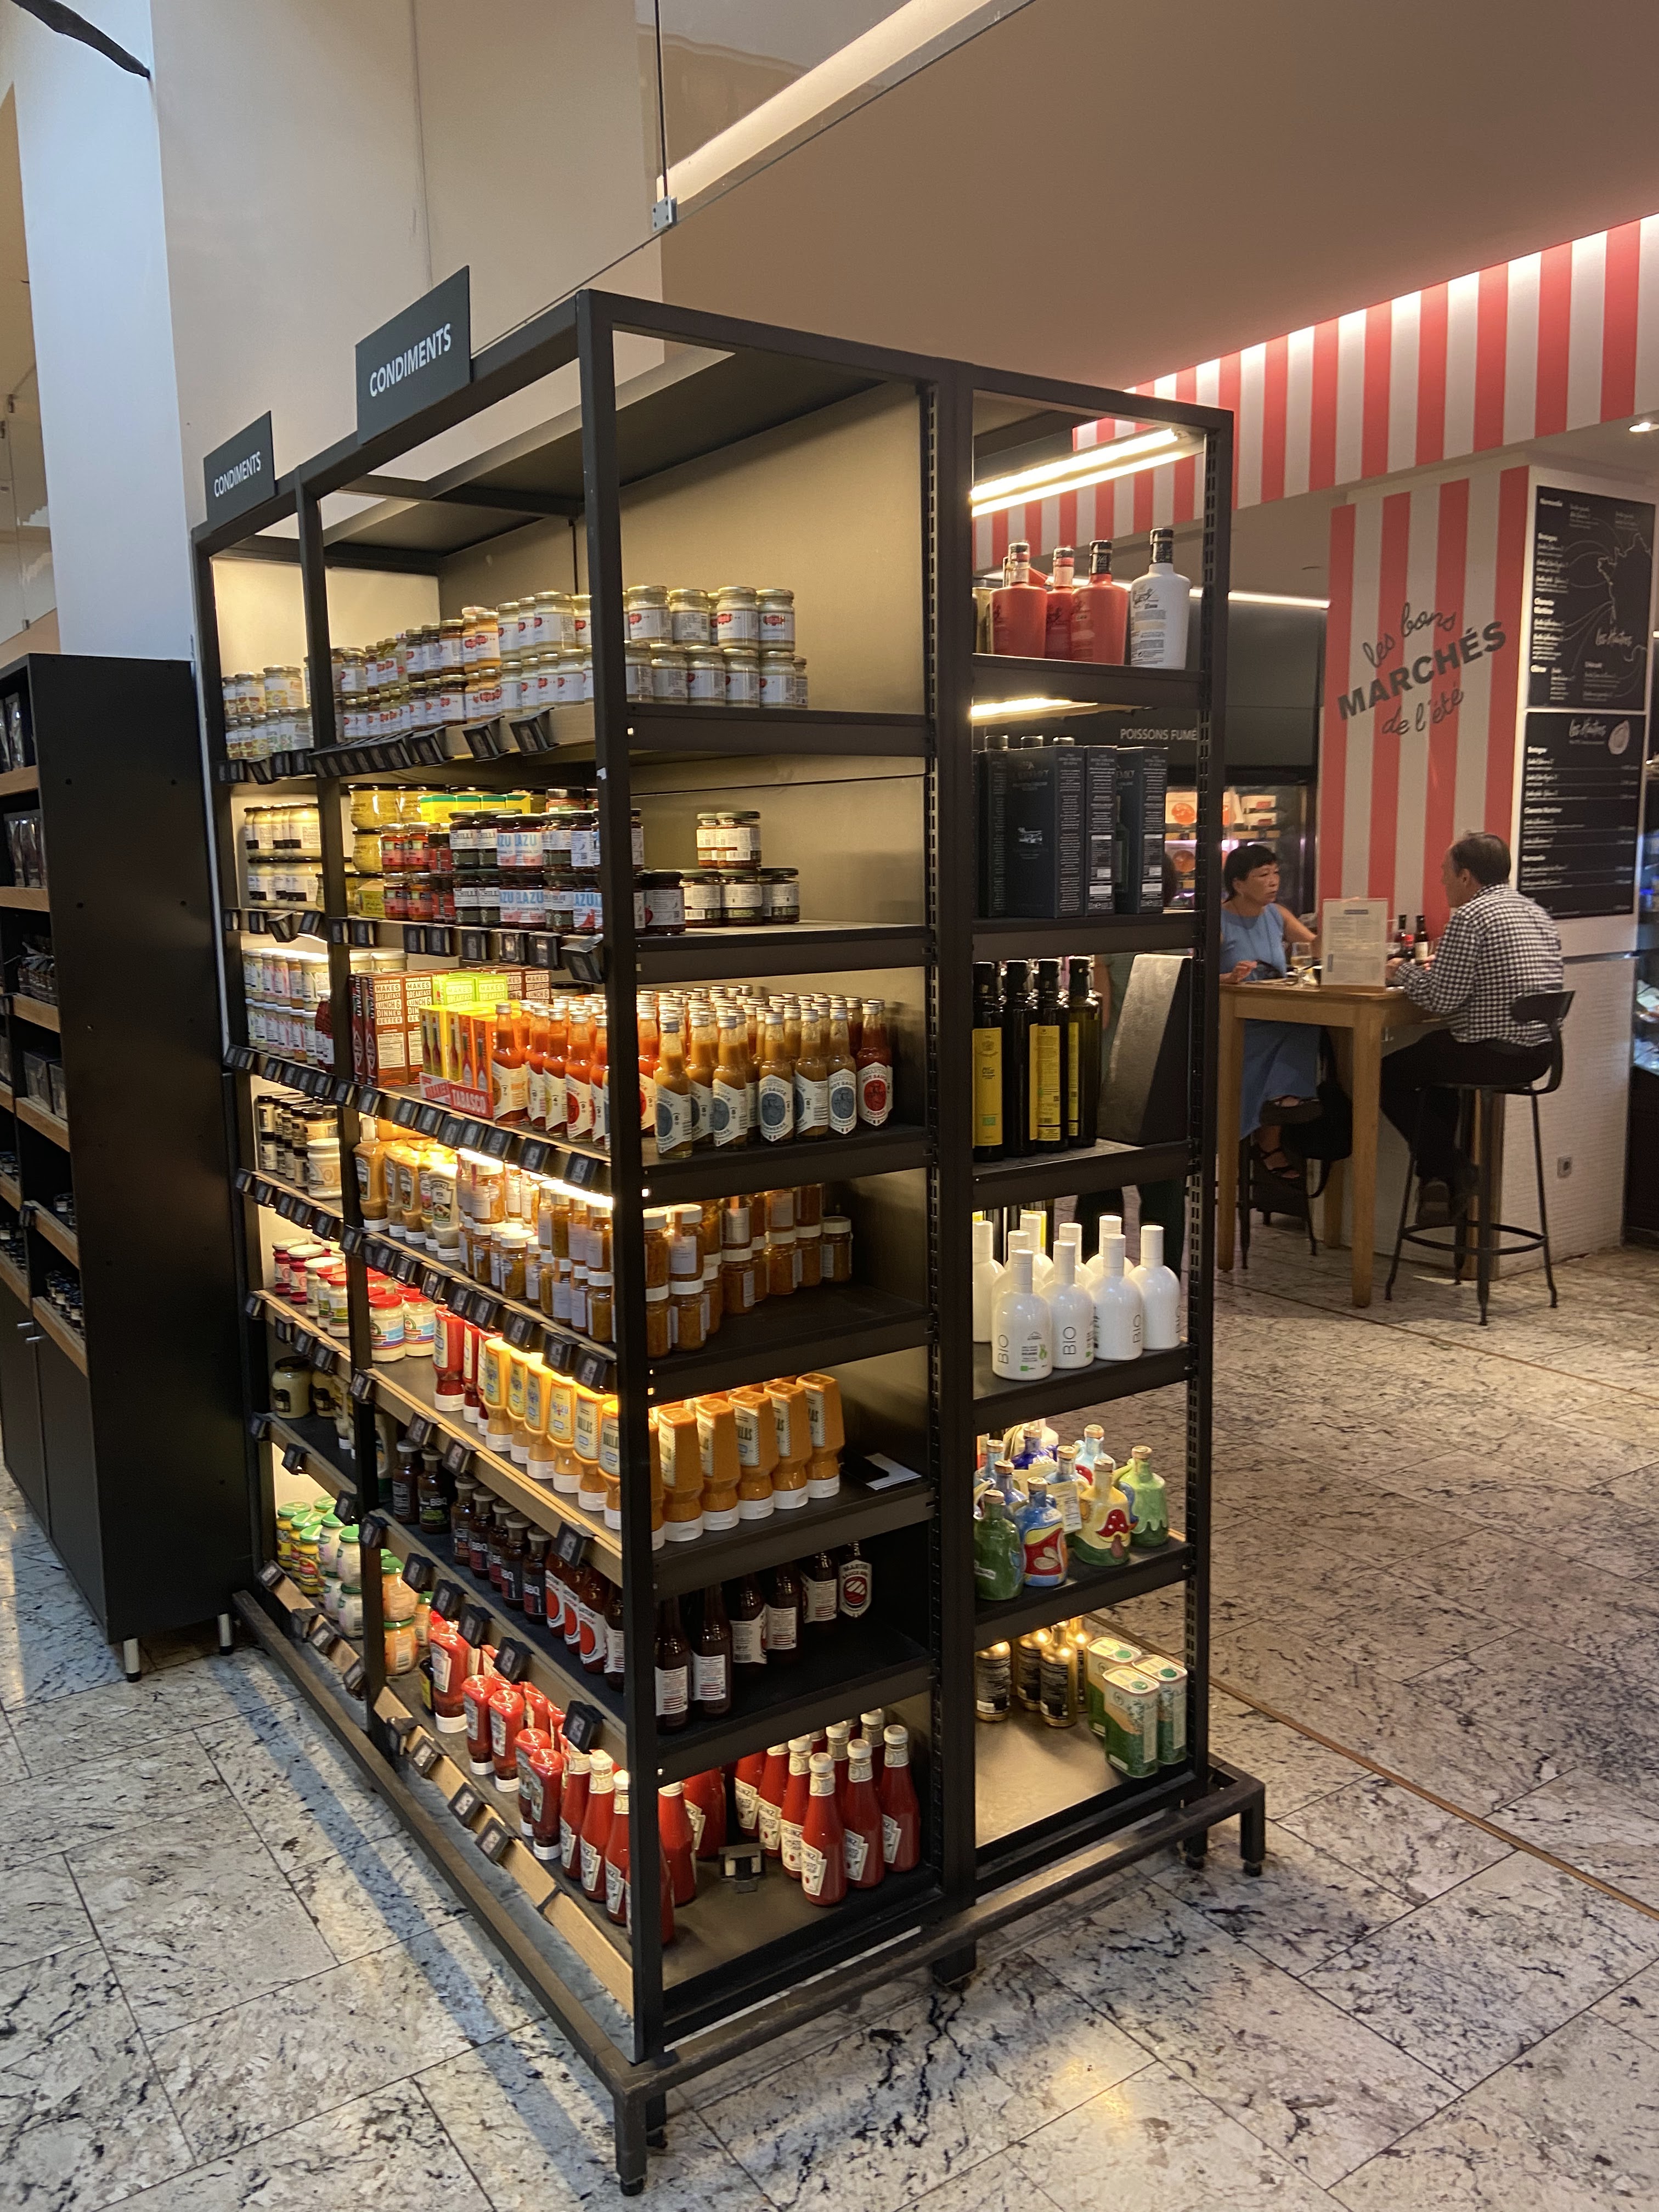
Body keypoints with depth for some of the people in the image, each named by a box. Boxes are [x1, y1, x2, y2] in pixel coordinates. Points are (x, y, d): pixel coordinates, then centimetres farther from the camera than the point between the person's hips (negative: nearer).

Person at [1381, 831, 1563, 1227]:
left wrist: (1403, 972, 1)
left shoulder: (1470, 916, -15)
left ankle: (1447, 1171, 7)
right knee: (1433, 1057, 31)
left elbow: (1439, 999, -18)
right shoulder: (1537, 913, 14)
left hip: (1492, 1056, -9)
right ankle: (1442, 1178, 26)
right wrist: (1440, 969, 23)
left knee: (1388, 1073, 8)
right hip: (1539, 1054, 9)